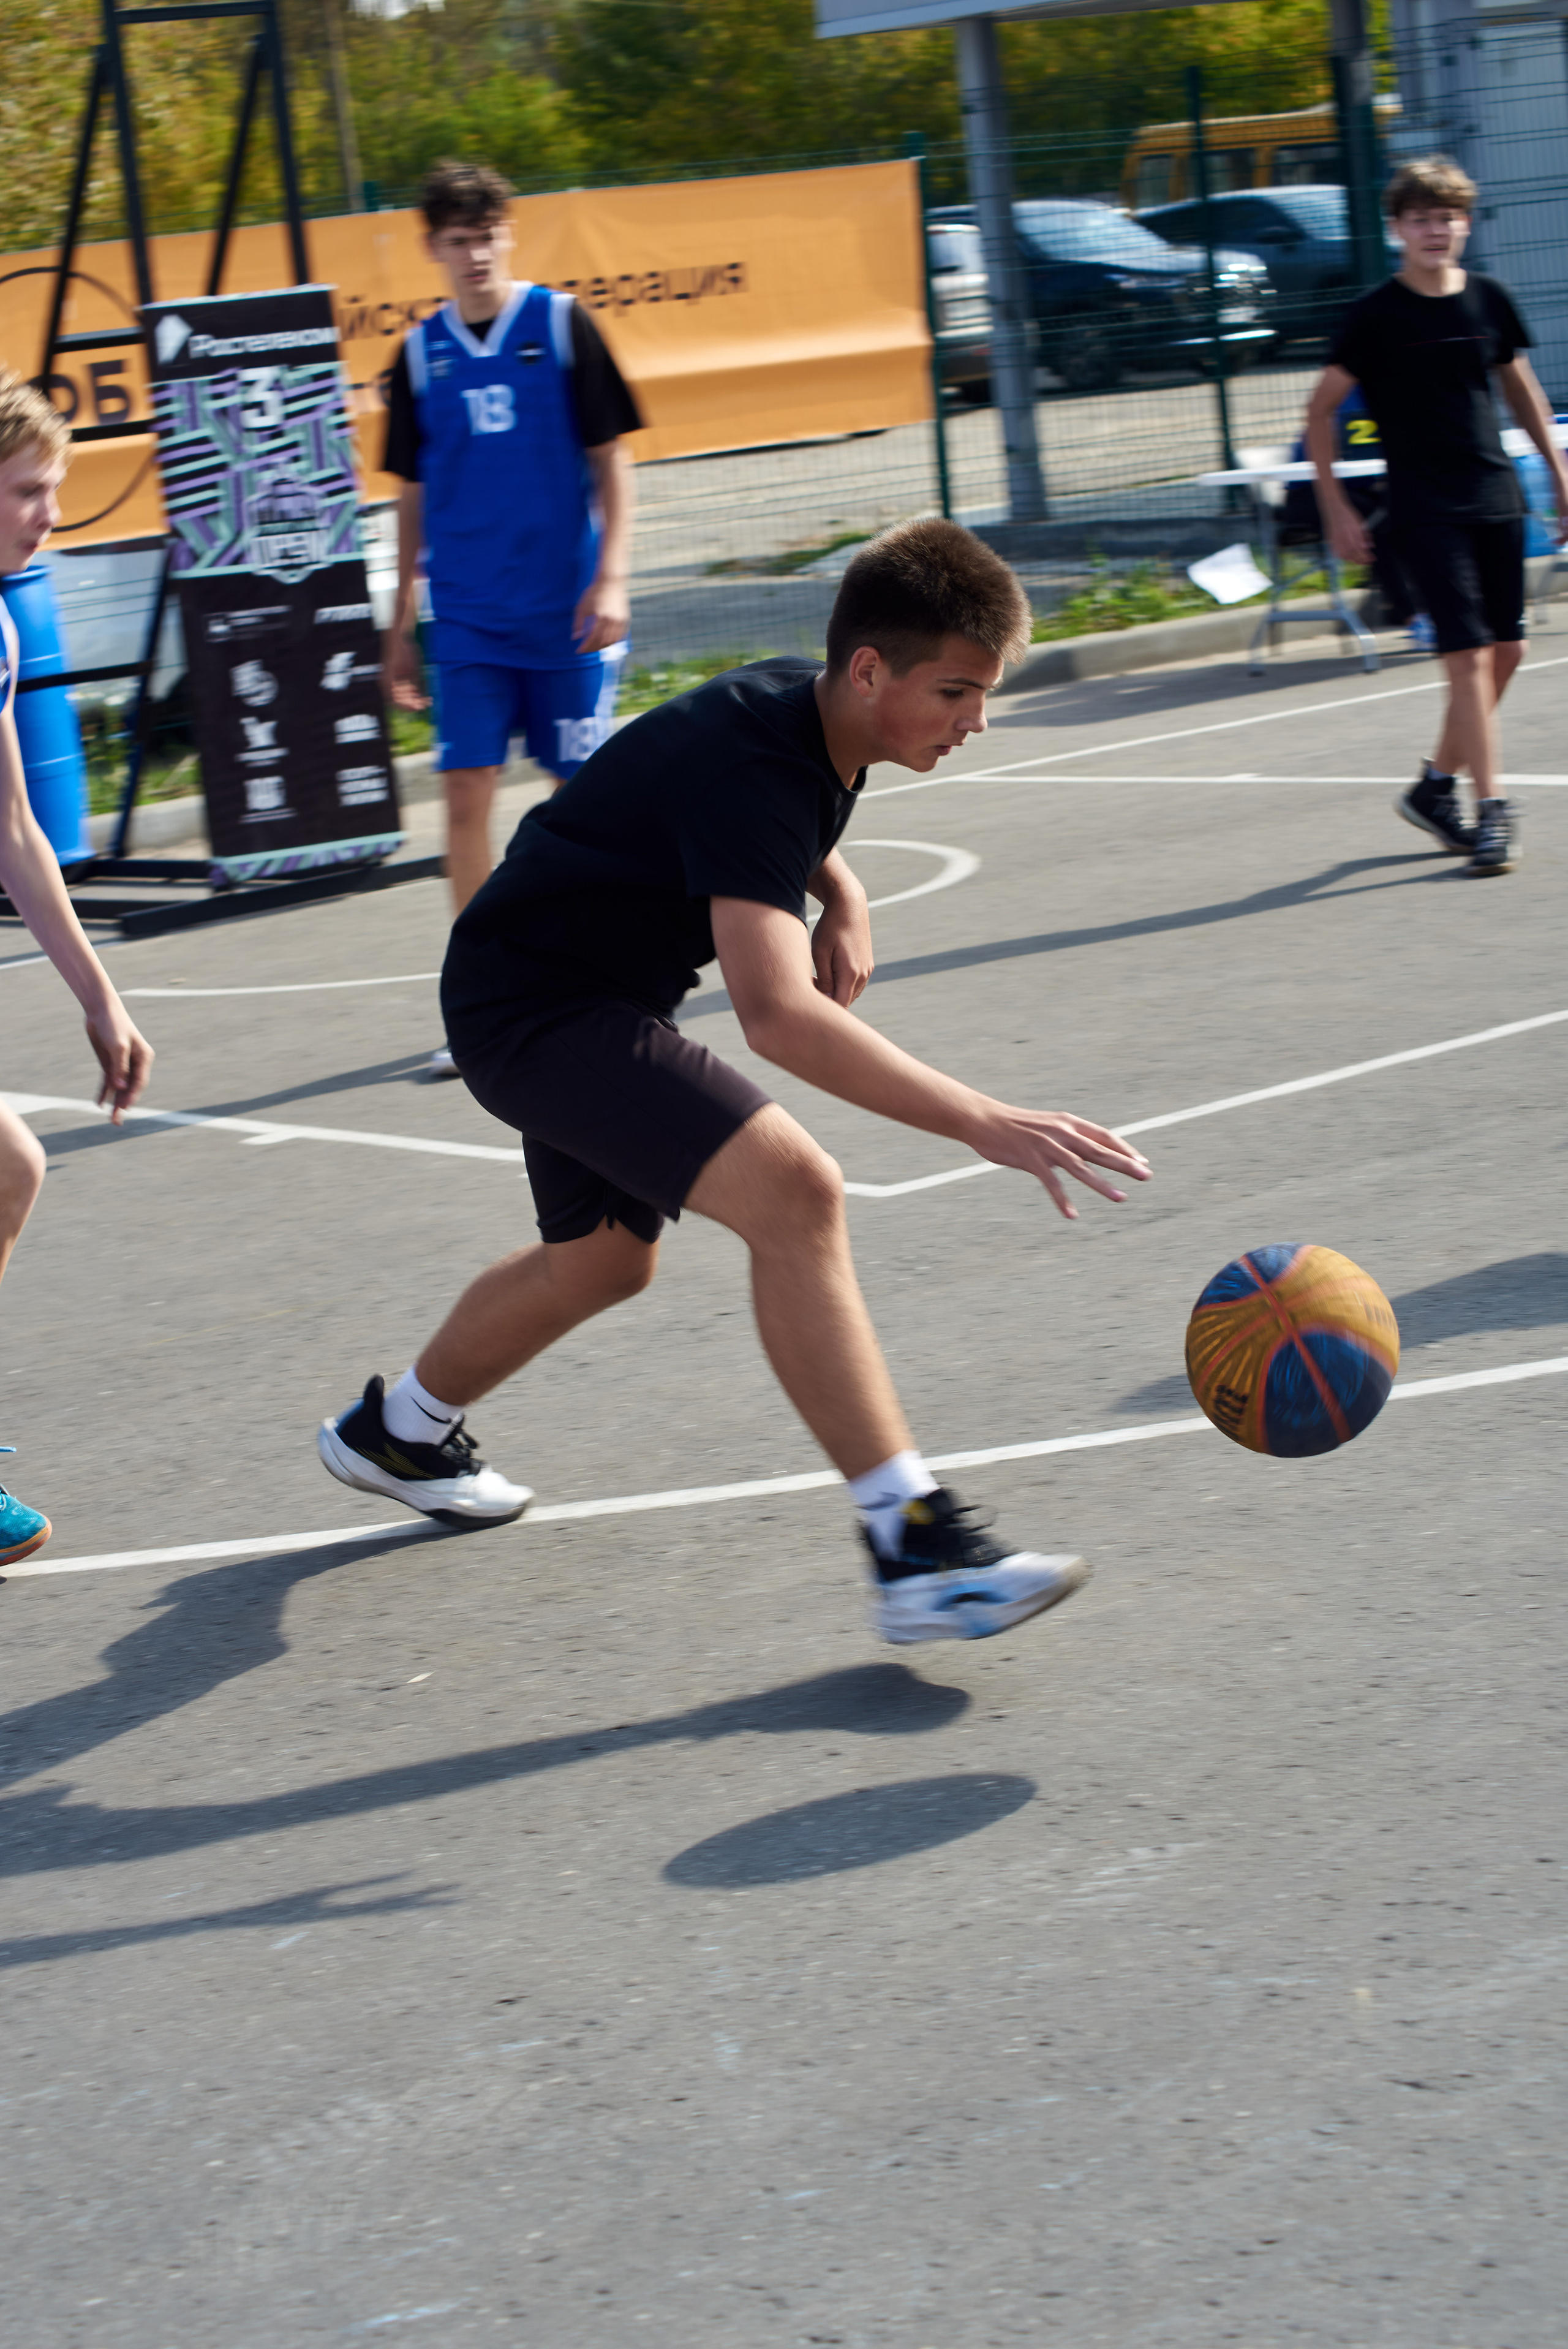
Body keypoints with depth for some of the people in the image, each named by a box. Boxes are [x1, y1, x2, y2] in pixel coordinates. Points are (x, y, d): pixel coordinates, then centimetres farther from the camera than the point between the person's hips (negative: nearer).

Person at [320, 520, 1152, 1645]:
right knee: (794, 1189, -28)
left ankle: (398, 1428, 56)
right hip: (536, 1005, -10)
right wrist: (985, 1123, -52)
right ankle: (915, 1549, -30)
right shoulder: (751, 765, -32)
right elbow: (777, 1014, -46)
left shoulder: (805, 708, -3)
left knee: (603, 1261, 30)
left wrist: (843, 895, 2)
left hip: (584, 998, 10)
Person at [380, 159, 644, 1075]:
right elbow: (415, 493, 13)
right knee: (466, 794, -6)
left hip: (566, 611, -2)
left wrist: (611, 579, -11)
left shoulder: (562, 325, -2)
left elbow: (611, 459, -1)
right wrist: (403, 623, 12)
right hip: (467, 617, 2)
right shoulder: (421, 354, 6)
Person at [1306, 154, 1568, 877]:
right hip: (1426, 510, -5)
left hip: (1496, 498, 5)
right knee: (1469, 654, -13)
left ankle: (1435, 784, 22)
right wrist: (1337, 510, -7)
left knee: (1507, 651, 7)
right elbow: (1320, 412, -2)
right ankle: (1492, 809, -9)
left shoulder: (1489, 300, 6)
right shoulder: (1375, 315, -7)